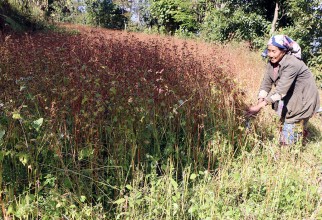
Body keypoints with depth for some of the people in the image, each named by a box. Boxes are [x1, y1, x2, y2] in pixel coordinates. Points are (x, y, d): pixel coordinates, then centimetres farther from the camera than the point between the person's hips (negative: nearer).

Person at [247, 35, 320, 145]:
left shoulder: (292, 64, -30)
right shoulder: (272, 61, -7)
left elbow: (280, 90, -37)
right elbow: (266, 83, -9)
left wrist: (260, 106, -41)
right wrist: (259, 102, -24)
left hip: (302, 100, -7)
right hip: (288, 98, 7)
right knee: (283, 126, 19)